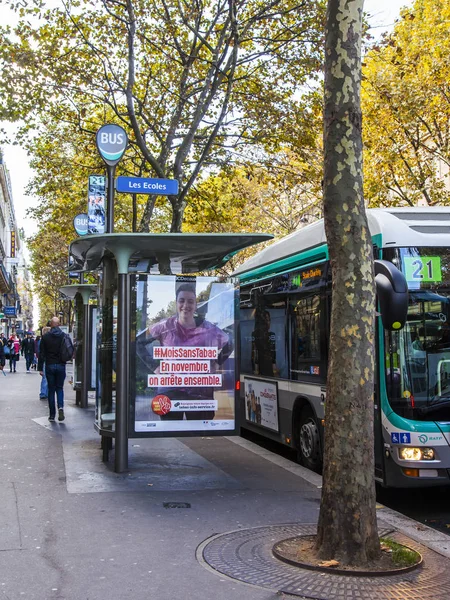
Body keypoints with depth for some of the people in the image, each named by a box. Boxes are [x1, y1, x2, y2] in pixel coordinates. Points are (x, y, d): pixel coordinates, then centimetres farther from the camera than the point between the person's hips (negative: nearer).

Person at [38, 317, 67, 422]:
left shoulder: (45, 336, -4)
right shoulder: (64, 336, -3)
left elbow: (41, 353, -3)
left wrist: (40, 368, 1)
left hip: (49, 366, 0)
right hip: (61, 366, 0)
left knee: (51, 390, 8)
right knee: (60, 388, 12)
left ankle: (52, 415, 8)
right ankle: (60, 407, -13)